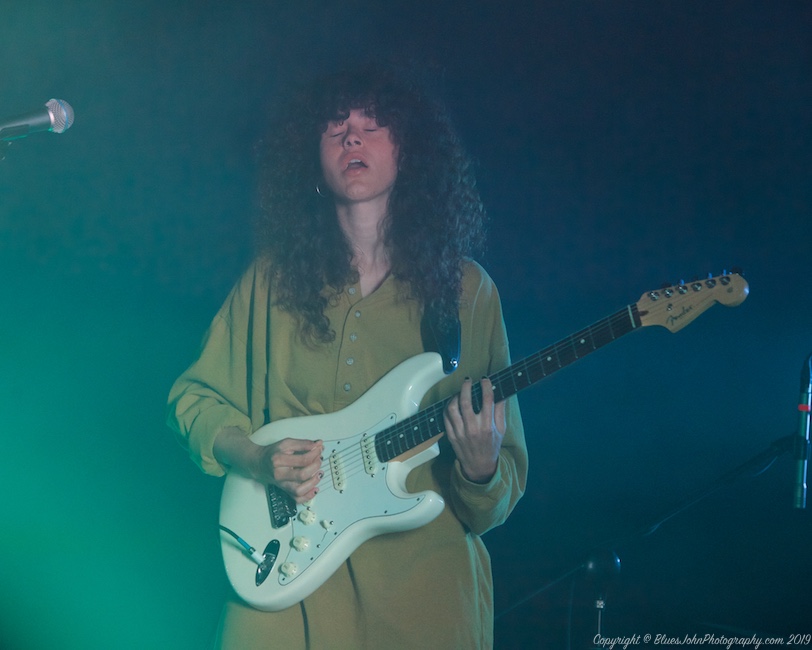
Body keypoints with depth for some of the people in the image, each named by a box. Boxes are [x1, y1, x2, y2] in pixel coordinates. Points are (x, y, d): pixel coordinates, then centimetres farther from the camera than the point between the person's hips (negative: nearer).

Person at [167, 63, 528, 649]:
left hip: (424, 584, 0)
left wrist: (481, 469, -19)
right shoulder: (276, 276, 5)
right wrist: (257, 459, -6)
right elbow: (195, 398, 12)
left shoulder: (465, 290, 2)